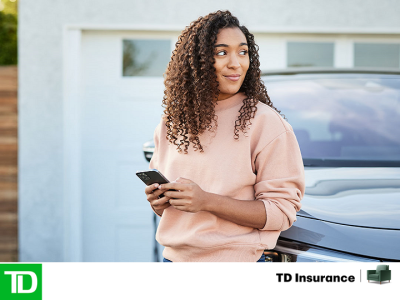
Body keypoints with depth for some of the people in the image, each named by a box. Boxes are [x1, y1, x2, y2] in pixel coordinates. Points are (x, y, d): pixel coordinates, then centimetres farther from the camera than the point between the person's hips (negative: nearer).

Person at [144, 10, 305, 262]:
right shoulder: (172, 124, 7)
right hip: (174, 257, 4)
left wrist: (206, 201, -22)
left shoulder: (266, 123, -10)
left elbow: (281, 212, -13)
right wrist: (158, 201, -5)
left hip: (234, 261, -4)